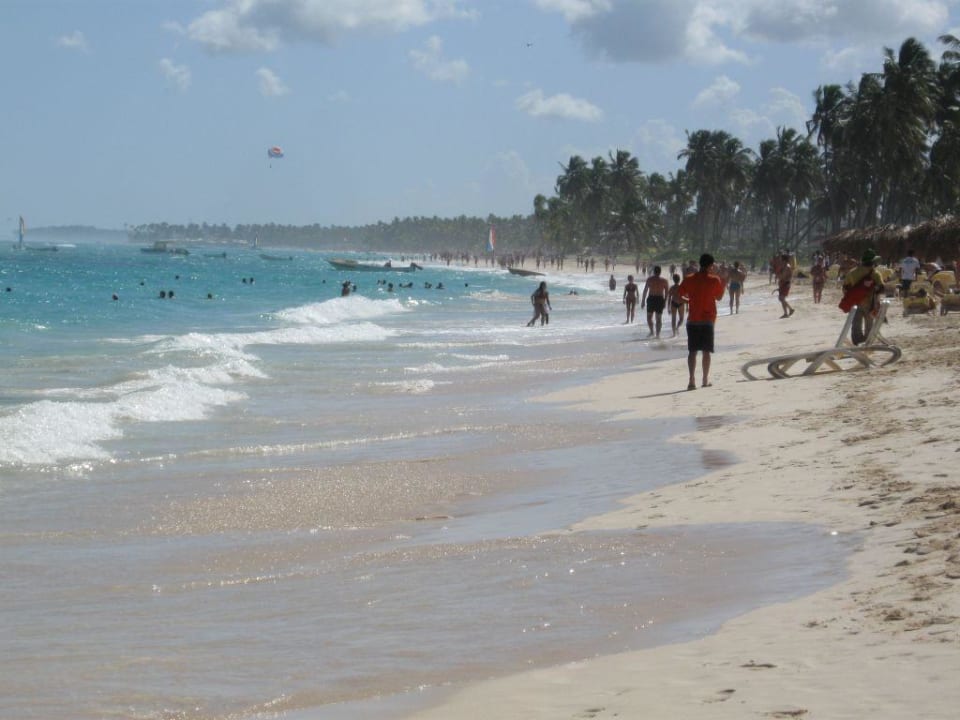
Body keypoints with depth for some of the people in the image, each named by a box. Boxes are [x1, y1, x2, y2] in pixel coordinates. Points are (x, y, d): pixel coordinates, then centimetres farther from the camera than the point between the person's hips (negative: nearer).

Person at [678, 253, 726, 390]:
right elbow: (719, 297, 8)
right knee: (706, 351, 7)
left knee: (692, 351, 2)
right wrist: (724, 284, 23)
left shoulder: (689, 279, -1)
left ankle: (691, 381, -9)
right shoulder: (714, 280, -5)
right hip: (708, 319, -1)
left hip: (692, 319, 1)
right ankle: (705, 380, 10)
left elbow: (679, 296, 1)